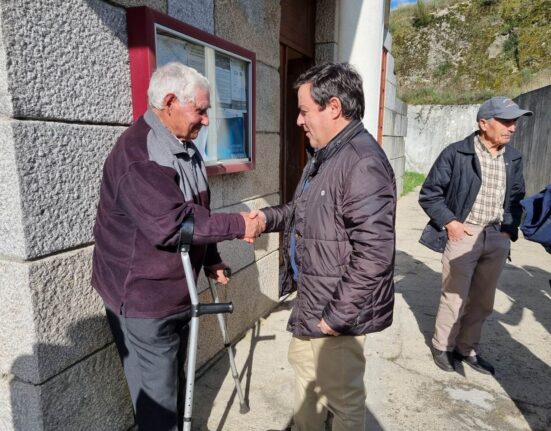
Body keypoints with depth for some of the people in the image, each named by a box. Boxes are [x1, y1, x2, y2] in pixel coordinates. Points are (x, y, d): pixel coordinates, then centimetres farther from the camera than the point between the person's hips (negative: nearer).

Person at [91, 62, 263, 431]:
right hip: (143, 297, -9)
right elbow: (172, 224, -31)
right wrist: (238, 226, -23)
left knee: (175, 381, 24)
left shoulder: (186, 149, 8)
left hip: (178, 289, 9)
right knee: (158, 397, 7)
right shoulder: (138, 153, -23)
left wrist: (211, 259, 9)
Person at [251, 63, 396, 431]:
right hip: (311, 300, 10)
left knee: (342, 397, 13)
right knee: (305, 368, 28)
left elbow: (373, 256, -29)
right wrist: (269, 216, 4)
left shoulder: (362, 163, -26)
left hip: (336, 310, -10)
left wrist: (336, 315, -22)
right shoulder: (325, 156, 9)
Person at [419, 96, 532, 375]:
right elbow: (429, 194, -6)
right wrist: (450, 222, -13)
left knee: (483, 301, 13)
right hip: (463, 235, -5)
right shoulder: (456, 153, -9)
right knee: (455, 298, 3)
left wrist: (510, 228, 6)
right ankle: (442, 347, 25)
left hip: (497, 239, 5)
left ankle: (467, 348, 32)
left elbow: (517, 198, 19)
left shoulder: (513, 159, 8)